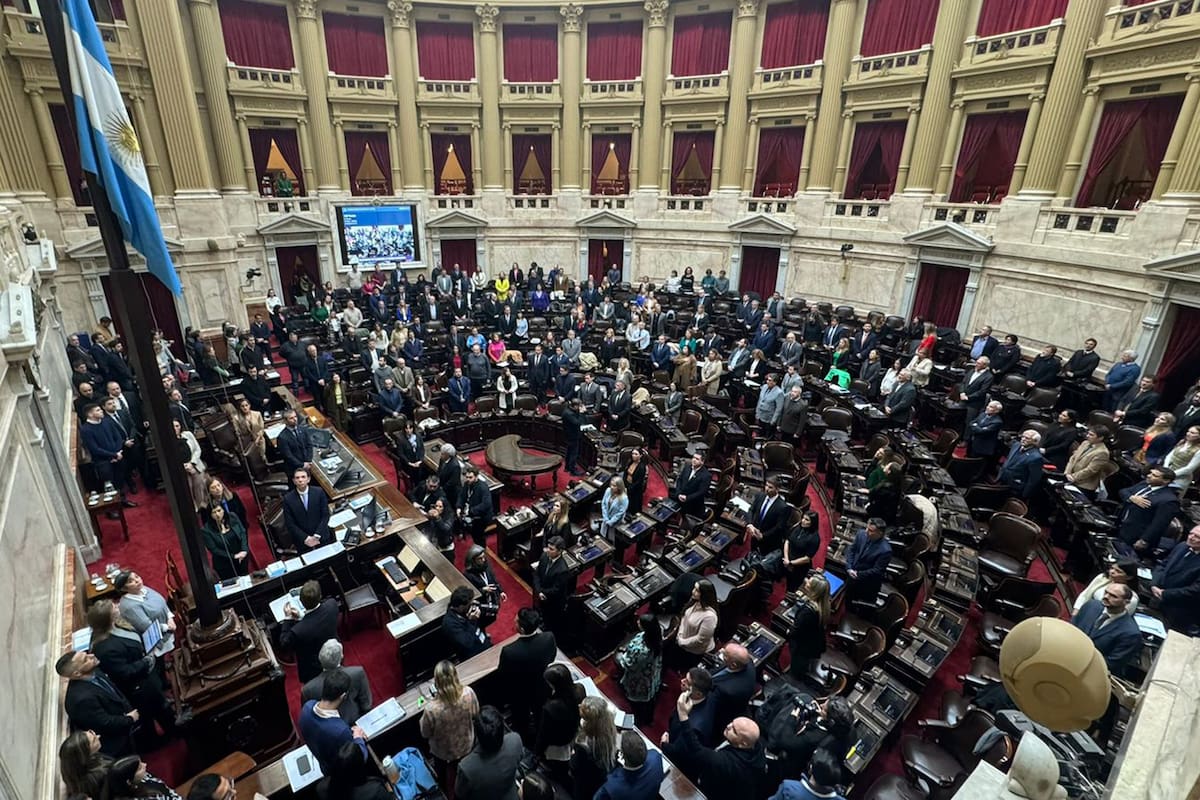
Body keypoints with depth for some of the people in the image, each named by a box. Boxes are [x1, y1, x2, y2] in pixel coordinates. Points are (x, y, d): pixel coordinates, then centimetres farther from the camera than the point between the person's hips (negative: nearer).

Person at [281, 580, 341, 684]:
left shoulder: (298, 631, -41)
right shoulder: (332, 604, -29)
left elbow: (284, 642, -15)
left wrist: (288, 618, -12)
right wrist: (300, 617, -12)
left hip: (314, 672, -4)